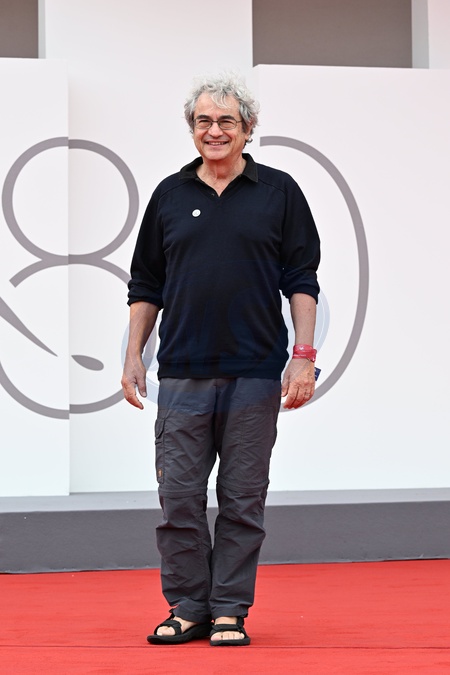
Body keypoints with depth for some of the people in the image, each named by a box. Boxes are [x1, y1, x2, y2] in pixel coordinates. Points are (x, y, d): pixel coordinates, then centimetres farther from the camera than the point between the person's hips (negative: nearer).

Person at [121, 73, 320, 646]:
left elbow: (302, 280, 4)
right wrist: (133, 355, 8)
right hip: (182, 373, 2)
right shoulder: (170, 196, 11)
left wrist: (304, 355, -5)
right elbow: (145, 285, 15)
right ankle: (187, 609, 12)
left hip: (254, 373, -2)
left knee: (243, 501, 2)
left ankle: (229, 611, 11)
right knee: (178, 497, 1)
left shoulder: (279, 193, 6)